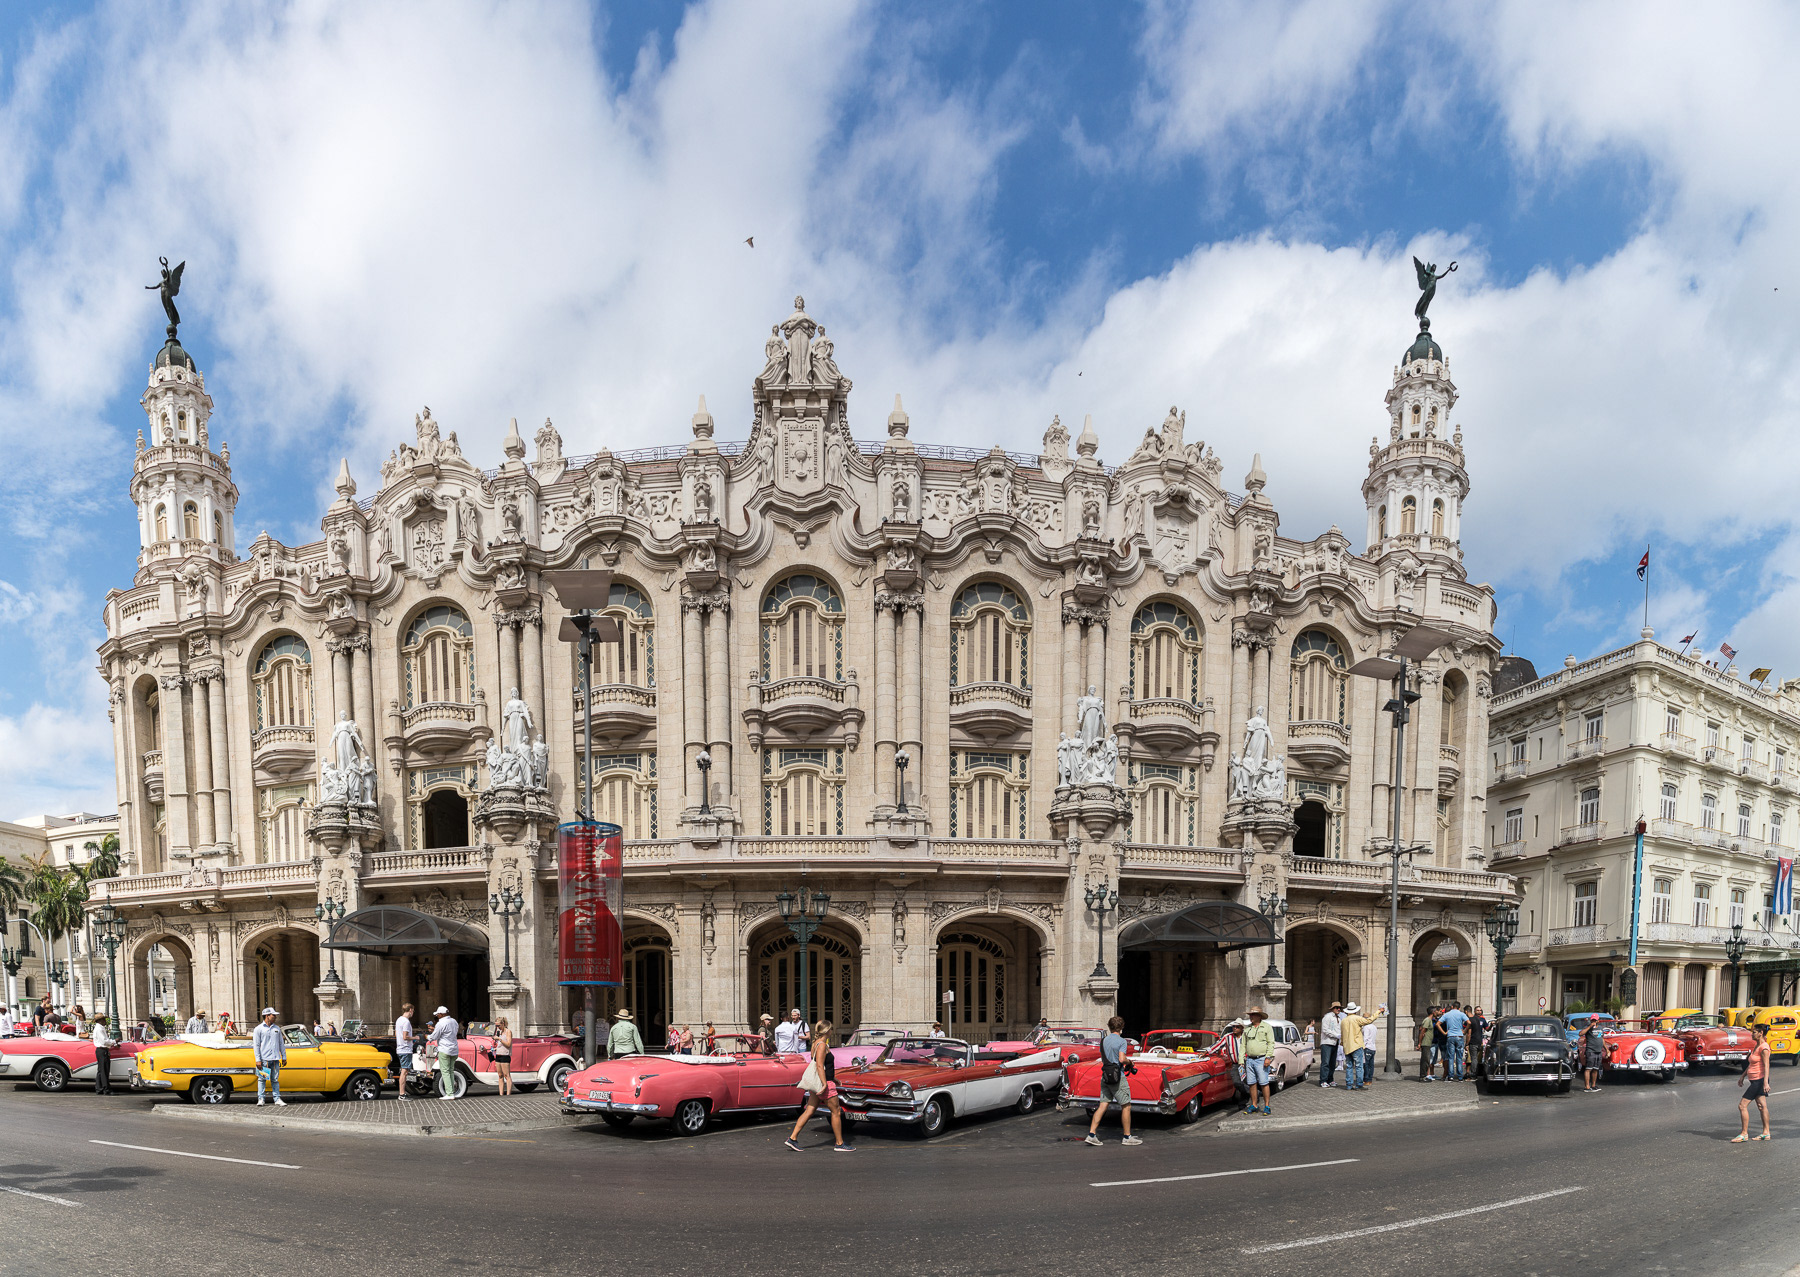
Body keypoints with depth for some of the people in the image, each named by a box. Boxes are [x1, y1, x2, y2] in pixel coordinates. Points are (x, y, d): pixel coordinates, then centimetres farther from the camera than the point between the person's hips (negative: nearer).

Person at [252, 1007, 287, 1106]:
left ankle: (277, 1100, 4)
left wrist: (284, 1057, 14)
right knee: (262, 1079, 0)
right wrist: (258, 1060, -9)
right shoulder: (258, 1029, 1)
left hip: (275, 1059, 3)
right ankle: (261, 1099, 10)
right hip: (264, 1059, -3)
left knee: (275, 1080, 4)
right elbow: (256, 1045, -3)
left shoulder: (277, 1028, 14)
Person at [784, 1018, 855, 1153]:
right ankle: (839, 1144, 8)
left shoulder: (817, 1044, 14)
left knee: (809, 1111, 9)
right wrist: (825, 1084, -25)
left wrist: (833, 1078, 29)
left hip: (817, 1083, 10)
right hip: (825, 1083, -10)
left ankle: (792, 1138, 7)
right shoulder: (822, 1045, -16)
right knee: (836, 1112, 1)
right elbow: (819, 1066, -23)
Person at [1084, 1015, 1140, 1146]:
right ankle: (1127, 1137, 11)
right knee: (1126, 1106, 5)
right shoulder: (1121, 1041, -10)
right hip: (1117, 1077, -7)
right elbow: (1121, 1058, -22)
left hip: (1105, 1076, 7)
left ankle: (1092, 1134, -3)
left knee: (1102, 1106, 5)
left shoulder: (1103, 1040, 11)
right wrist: (1129, 1062, 0)